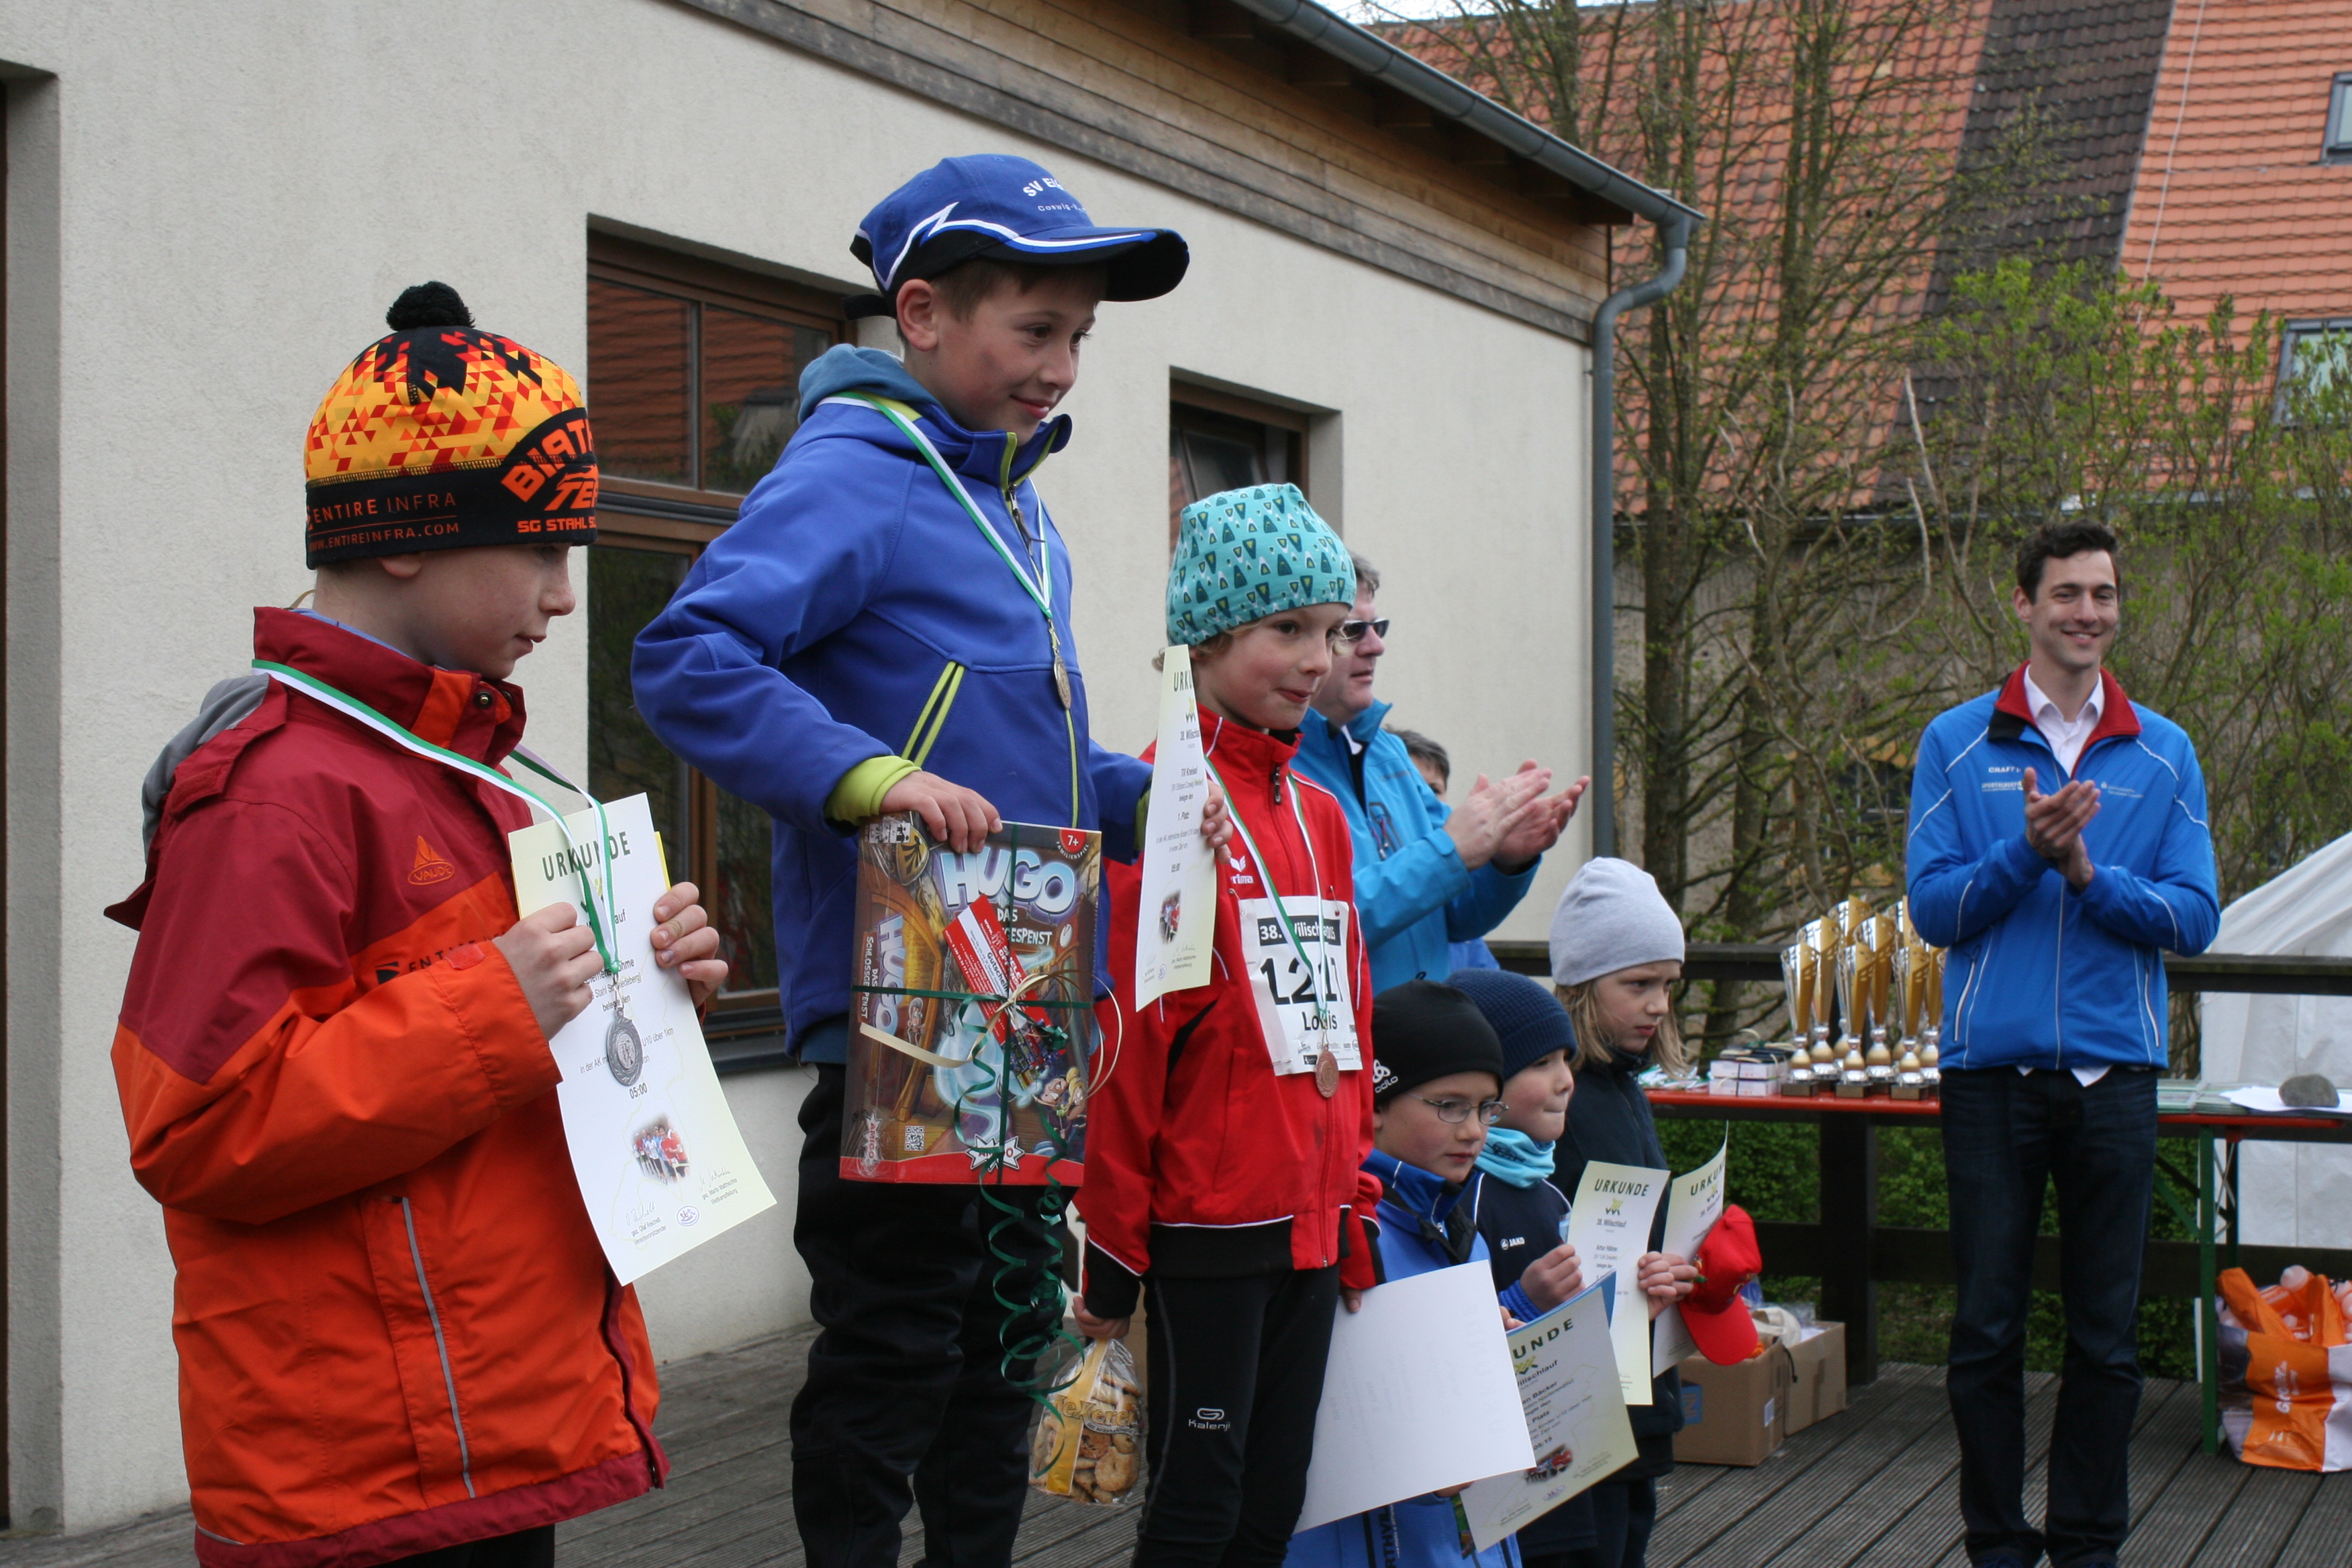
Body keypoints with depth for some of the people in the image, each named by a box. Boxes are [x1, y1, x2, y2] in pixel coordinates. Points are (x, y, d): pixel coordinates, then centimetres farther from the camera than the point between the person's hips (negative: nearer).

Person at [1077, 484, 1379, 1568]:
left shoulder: (1320, 815, 12)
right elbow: (1125, 1042, -12)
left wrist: (1355, 1221, 16)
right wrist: (1113, 1261, -11)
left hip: (1309, 1224, 7)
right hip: (1205, 1232, -7)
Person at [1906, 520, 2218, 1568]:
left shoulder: (2164, 755, 7)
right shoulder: (1957, 745, 3)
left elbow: (2195, 919, 0)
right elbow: (1933, 910, -3)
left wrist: (2088, 872, -14)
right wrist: (2027, 851, -18)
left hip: (2115, 1072, 1)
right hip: (1991, 1068, -1)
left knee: (2106, 1334, 7)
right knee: (1987, 1329, 4)